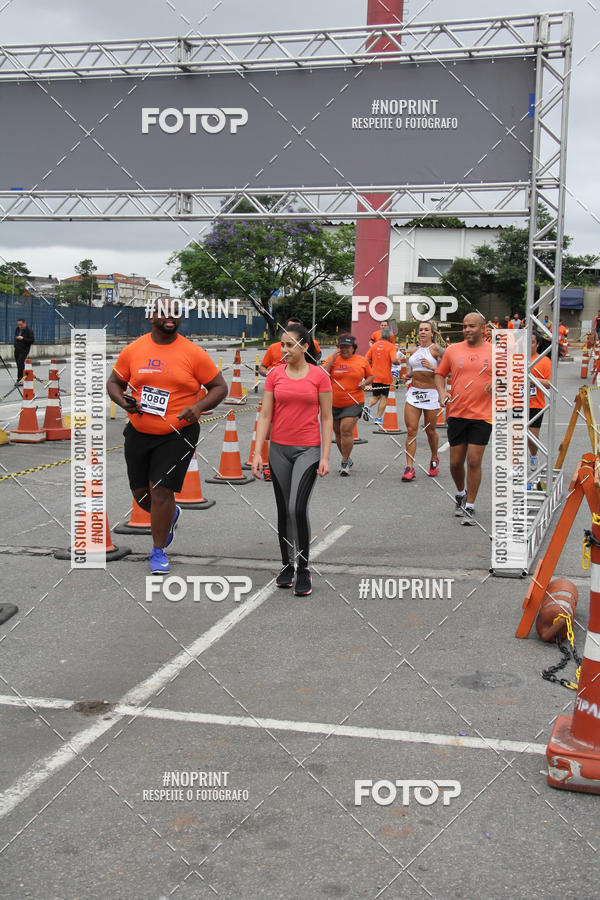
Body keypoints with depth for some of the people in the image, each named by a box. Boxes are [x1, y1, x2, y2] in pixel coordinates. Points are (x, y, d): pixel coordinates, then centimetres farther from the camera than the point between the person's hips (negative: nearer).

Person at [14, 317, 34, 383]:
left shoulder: (29, 330, -10)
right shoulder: (17, 329, 11)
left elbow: (32, 340, -15)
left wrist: (23, 338, -23)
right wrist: (15, 345, 15)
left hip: (24, 350, -7)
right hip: (17, 350, 7)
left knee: (20, 364, -17)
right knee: (18, 364, 7)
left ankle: (19, 381, -16)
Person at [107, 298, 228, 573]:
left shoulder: (194, 353, -6)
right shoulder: (132, 350, 0)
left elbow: (219, 387, -1)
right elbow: (114, 383, 10)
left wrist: (199, 406, -19)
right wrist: (124, 401, -11)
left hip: (178, 434, -3)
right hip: (138, 433, 4)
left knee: (161, 490, -10)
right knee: (140, 492, 12)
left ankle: (158, 551, 9)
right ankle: (171, 515, 46)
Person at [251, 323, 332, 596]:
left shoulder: (319, 376, -4)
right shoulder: (274, 375, 2)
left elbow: (326, 418, -1)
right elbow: (265, 416, 3)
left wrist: (325, 456, -7)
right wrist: (257, 453, -5)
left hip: (308, 450, -3)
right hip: (279, 450, 3)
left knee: (297, 508, -16)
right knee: (283, 511, 10)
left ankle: (303, 570, -2)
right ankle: (287, 565, 24)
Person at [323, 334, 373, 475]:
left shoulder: (362, 361, 3)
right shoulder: (332, 358, 2)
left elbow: (371, 376, 16)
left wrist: (365, 383, -6)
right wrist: (333, 359, -15)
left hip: (353, 403, -3)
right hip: (334, 403, 3)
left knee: (346, 430, -15)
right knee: (338, 432, 13)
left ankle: (345, 462, -4)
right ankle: (346, 458, 33)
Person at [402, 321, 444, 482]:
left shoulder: (436, 349, -5)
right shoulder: (415, 350, 14)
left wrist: (432, 367, -24)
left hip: (431, 394, -5)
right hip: (413, 393, 5)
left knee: (430, 430, 8)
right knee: (411, 430, -5)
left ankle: (434, 459, 34)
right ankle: (410, 468, -7)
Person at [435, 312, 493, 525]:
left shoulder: (495, 352, 1)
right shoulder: (453, 350, 5)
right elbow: (440, 373, 16)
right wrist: (442, 391, -2)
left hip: (482, 416, -2)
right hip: (457, 414, 2)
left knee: (474, 461, -6)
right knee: (456, 462, 8)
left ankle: (470, 507, 7)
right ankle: (461, 494, 37)